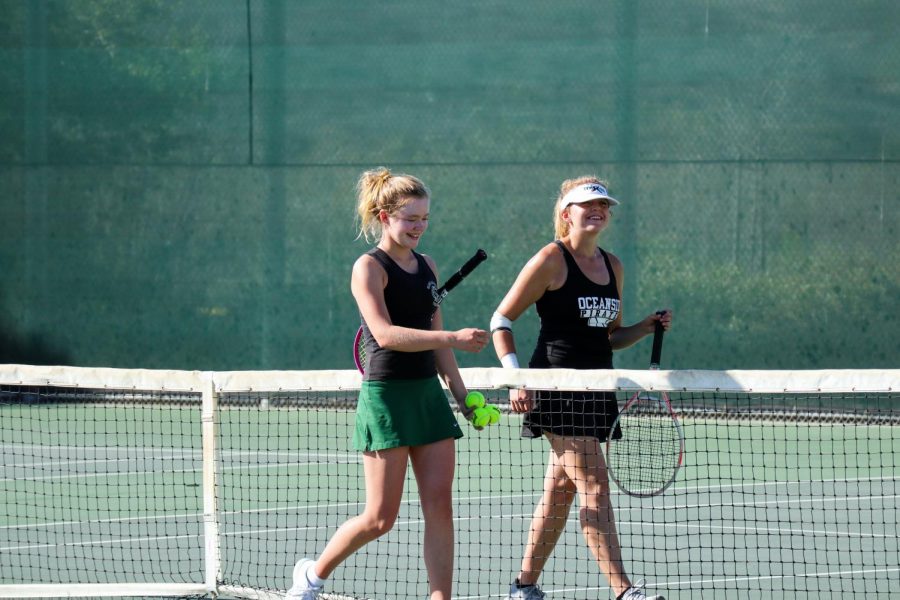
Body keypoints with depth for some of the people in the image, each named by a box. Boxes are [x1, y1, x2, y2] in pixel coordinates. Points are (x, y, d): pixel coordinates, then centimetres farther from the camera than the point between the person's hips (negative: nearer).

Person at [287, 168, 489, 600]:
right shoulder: (369, 267, -9)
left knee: (440, 508, -2)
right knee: (380, 518, -3)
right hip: (386, 397, -7)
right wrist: (452, 338, -31)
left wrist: (463, 396, 16)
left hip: (429, 394, 7)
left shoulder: (426, 267, 13)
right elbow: (384, 333, -22)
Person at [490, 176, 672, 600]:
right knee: (594, 486, -13)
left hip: (595, 389, 7)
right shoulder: (552, 260, -6)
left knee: (559, 492, 10)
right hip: (557, 387, -7)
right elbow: (501, 320, -6)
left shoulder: (612, 266, 14)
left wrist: (648, 327, 3)